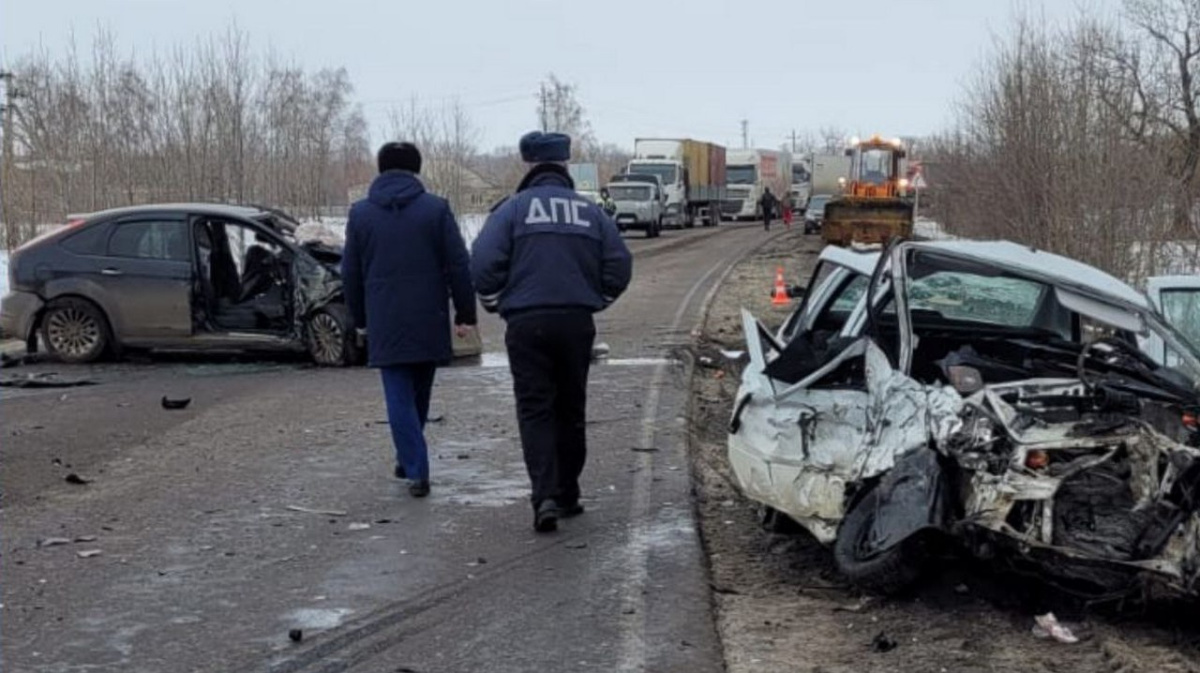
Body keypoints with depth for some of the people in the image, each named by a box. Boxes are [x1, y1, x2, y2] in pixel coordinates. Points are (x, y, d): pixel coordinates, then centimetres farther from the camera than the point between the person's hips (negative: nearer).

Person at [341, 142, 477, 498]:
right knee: (420, 393, 16)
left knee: (399, 396, 1)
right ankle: (410, 460, 27)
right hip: (429, 321, 0)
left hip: (385, 324, 0)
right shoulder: (436, 209, -1)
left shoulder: (360, 213, 4)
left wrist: (361, 318, 18)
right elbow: (459, 265, -4)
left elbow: (350, 274, 9)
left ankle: (416, 470, -9)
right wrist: (465, 313, 2)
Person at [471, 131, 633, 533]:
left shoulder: (513, 209, -2)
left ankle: (545, 496, -16)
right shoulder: (590, 212, 7)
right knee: (571, 409, 15)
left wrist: (497, 305, 6)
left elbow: (484, 263, -11)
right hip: (577, 323, 3)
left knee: (534, 410, -1)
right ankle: (567, 495, 22)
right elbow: (619, 266, 5)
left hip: (527, 323, -3)